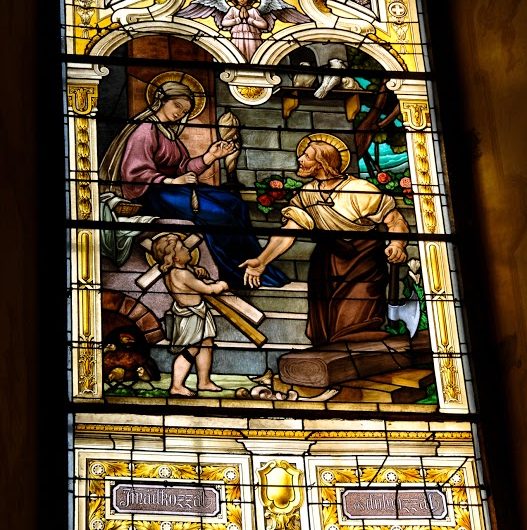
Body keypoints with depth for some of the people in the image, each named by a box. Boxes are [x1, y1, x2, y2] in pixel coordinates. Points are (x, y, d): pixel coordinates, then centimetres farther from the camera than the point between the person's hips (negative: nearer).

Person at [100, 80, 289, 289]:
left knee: (235, 204, -8)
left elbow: (182, 169, 13)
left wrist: (210, 156, 2)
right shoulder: (145, 130, -8)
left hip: (173, 187, 10)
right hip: (152, 194, -10)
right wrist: (171, 182, -24)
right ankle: (241, 276, -18)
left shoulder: (168, 132, 23)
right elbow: (134, 173, -18)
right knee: (217, 214, -26)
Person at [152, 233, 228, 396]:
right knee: (190, 351, -3)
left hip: (197, 314, 10)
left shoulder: (174, 270, 2)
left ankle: (204, 381, 29)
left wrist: (200, 272, -4)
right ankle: (176, 386, 3)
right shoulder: (182, 274, -28)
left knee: (206, 345, 18)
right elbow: (207, 289, -22)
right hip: (190, 317, -10)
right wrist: (220, 286, -4)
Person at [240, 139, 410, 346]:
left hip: (364, 266, -5)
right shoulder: (307, 194, -1)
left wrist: (397, 245, -39)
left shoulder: (358, 190, -18)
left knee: (355, 335, -10)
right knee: (325, 334, 9)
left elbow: (396, 221, -17)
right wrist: (262, 261, -23)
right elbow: (288, 232, -9)